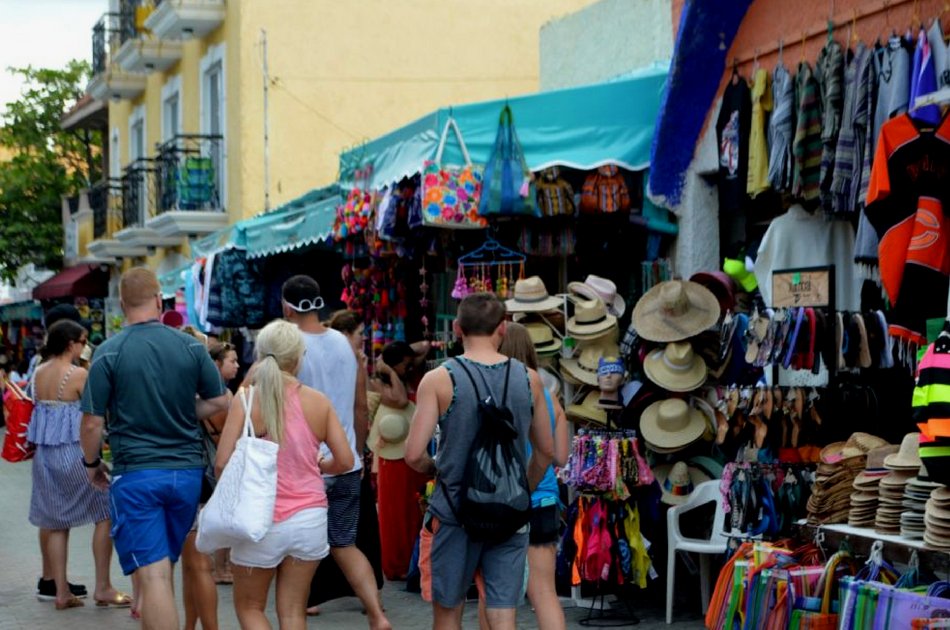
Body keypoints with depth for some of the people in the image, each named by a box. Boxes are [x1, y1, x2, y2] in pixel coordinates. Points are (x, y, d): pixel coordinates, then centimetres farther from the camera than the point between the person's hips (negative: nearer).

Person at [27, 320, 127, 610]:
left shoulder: (38, 373, 6)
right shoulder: (78, 374, -14)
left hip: (44, 452, 7)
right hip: (73, 451, -7)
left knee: (56, 524, 12)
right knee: (105, 512, 5)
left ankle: (62, 592, 12)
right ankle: (103, 587, 4)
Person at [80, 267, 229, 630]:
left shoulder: (109, 353, -8)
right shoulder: (191, 347, 1)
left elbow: (92, 422, -8)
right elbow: (219, 402, 6)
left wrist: (92, 463, 9)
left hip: (135, 474, -4)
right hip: (187, 470, 4)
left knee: (153, 576, -7)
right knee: (163, 565, 22)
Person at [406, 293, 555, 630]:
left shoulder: (439, 379, -8)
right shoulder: (529, 379, 1)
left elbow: (414, 454, -13)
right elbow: (546, 450, 10)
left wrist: (434, 468, 9)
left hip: (455, 511, -2)